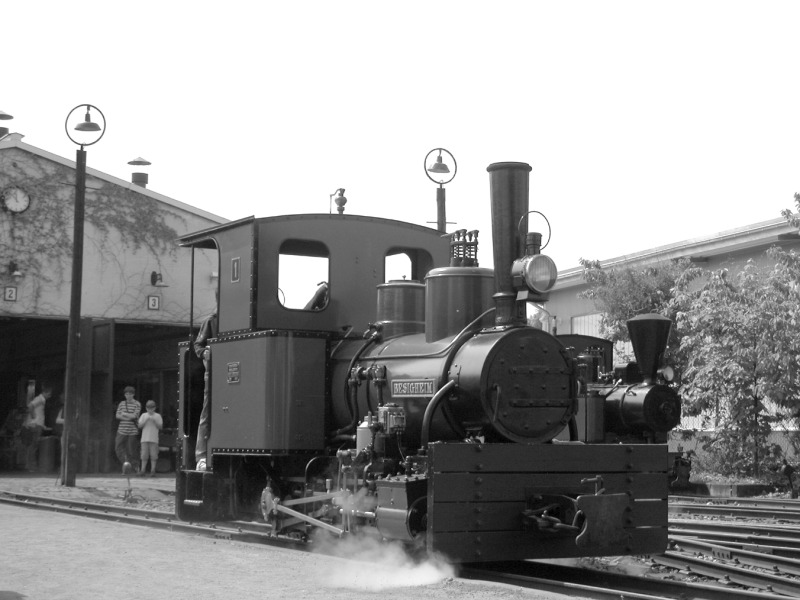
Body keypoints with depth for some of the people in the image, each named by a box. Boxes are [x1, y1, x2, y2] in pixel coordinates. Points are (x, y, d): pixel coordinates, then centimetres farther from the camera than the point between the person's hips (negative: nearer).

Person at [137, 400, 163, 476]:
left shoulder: (157, 416, 6)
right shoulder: (144, 415, 9)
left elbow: (160, 427, 1)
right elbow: (140, 426, 3)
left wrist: (154, 421, -11)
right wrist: (146, 420, -9)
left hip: (154, 439, -1)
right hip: (145, 438, 1)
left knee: (153, 454, -3)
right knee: (144, 454, -1)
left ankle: (153, 470, 2)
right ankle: (143, 469, 5)